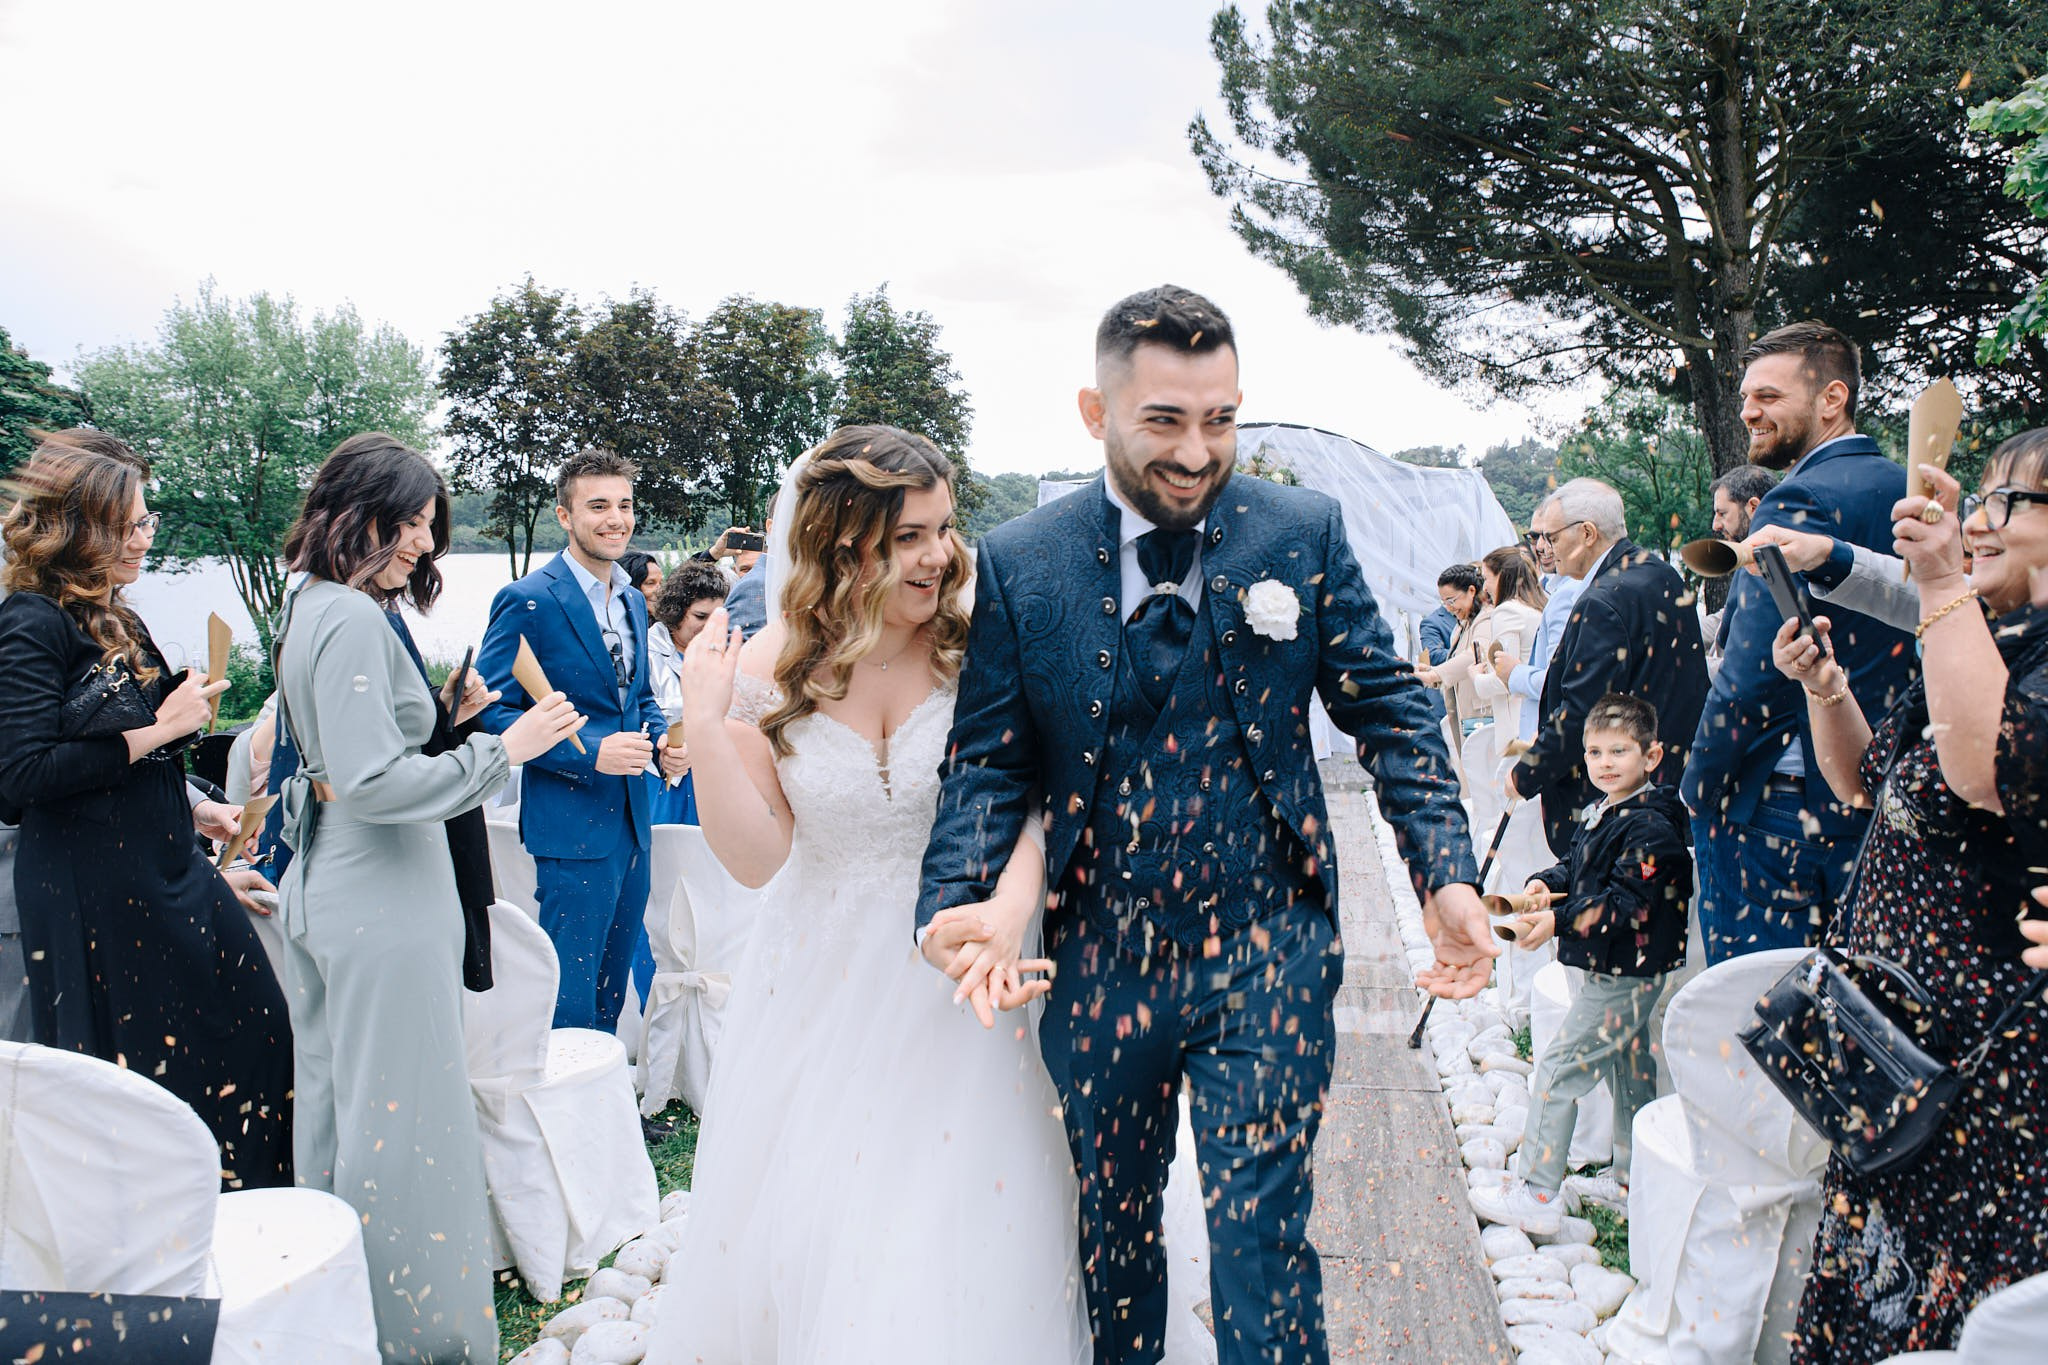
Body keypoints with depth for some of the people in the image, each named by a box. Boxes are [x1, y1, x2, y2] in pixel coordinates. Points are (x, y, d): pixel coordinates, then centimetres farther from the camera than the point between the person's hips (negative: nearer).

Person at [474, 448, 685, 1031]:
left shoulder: (633, 601, 12)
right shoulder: (527, 601, -12)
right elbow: (493, 711, -15)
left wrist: (662, 741, 1)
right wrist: (588, 753, -23)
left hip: (632, 817, 8)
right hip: (572, 824, -7)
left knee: (614, 982, 18)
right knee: (572, 998, 0)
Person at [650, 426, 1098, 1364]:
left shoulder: (976, 653, -13)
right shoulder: (769, 671, -9)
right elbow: (757, 857, -9)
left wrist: (1003, 922, -35)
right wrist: (704, 726, -21)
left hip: (946, 982, -1)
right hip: (816, 987, 2)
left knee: (943, 1237, 6)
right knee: (799, 1229, 17)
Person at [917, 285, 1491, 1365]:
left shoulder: (1305, 533, -3)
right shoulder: (1017, 565, -4)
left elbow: (1389, 711, -1)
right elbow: (987, 760, -3)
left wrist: (1447, 872, -14)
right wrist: (960, 899, -21)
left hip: (1268, 960, -1)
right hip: (1098, 961, 2)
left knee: (1261, 1237, 0)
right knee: (1111, 1225, 20)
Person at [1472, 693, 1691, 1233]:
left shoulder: (1650, 828, -20)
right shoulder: (1600, 813, 9)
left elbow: (1625, 905, -25)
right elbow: (1576, 868, 17)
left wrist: (1558, 920, -31)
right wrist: (1546, 883, -4)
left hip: (1623, 976, -10)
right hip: (1616, 972, 10)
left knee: (1556, 1071, -8)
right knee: (1629, 1072, 20)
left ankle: (1537, 1197, -3)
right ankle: (1630, 1180, 34)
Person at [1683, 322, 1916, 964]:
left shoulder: (1802, 503, -16)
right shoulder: (1905, 492, 11)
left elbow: (1750, 677, -19)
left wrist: (1699, 790, -7)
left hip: (1776, 807, -9)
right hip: (1883, 806, 9)